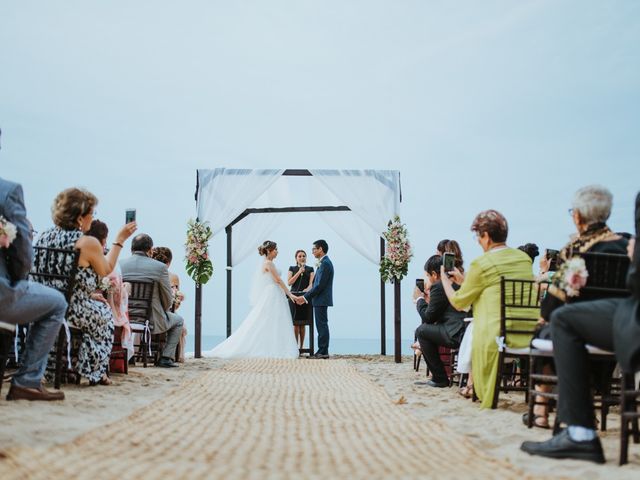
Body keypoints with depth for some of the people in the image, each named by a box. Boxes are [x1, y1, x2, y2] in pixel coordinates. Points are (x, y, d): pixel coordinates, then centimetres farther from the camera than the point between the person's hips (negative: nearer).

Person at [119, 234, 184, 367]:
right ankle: (166, 357, 15)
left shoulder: (118, 265, -4)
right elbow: (168, 300, -5)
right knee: (178, 321, 26)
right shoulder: (160, 267, -12)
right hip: (152, 321, -4)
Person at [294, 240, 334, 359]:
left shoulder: (325, 263, -16)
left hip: (321, 300, -10)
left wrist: (305, 297, -15)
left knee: (322, 325, -6)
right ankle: (322, 351, 15)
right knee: (322, 325, 11)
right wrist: (305, 297, 14)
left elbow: (320, 285, -20)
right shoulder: (323, 263, 16)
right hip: (320, 300, 10)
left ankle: (323, 352, -3)